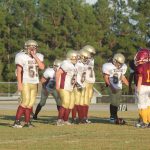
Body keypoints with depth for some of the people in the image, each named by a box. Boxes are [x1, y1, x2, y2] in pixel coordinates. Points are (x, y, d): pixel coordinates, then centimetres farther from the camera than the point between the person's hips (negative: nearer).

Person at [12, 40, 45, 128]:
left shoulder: (38, 57, 8)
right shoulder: (22, 57, -8)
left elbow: (42, 67, -8)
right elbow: (19, 71, -9)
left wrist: (35, 57, -13)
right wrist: (19, 84, -15)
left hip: (34, 83, 6)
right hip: (25, 83, -6)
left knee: (31, 102, 5)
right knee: (25, 101, -15)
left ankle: (27, 122, 9)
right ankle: (17, 121, -13)